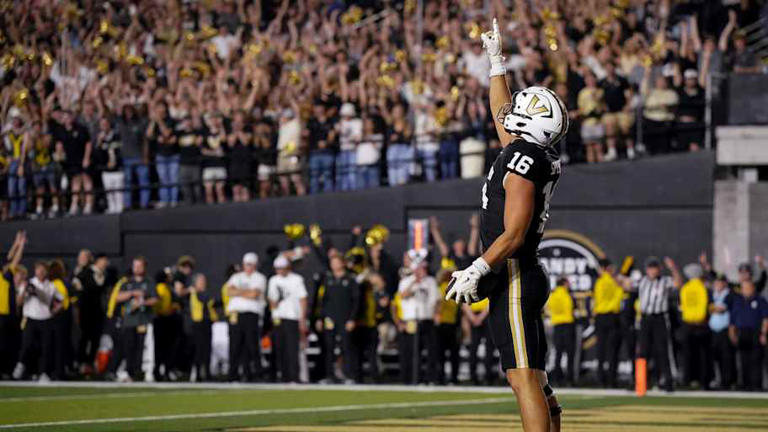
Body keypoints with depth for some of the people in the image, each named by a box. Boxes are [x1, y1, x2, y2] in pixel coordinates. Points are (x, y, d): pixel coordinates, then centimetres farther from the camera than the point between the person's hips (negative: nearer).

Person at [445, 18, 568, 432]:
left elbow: (513, 234, -18)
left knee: (525, 379, -15)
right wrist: (496, 59, 40)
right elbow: (502, 112, 35)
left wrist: (477, 270, -21)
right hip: (525, 279, 10)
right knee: (535, 380, 11)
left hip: (513, 280, -10)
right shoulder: (528, 152, 14)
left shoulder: (523, 158, -13)